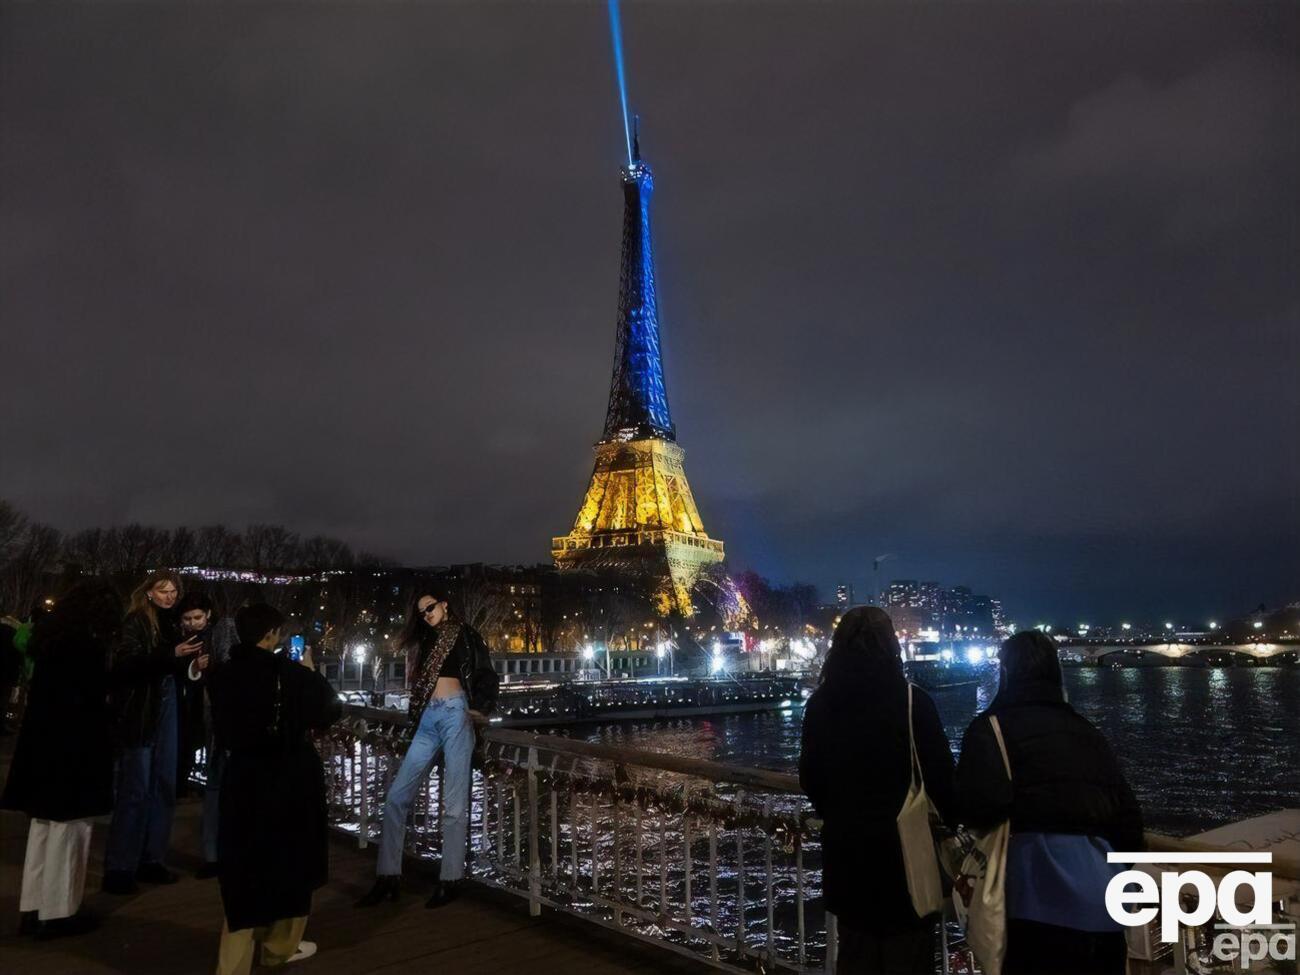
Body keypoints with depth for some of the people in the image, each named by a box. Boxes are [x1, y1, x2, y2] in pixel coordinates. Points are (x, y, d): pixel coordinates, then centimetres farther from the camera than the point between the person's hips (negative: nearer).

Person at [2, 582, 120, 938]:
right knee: (66, 831, 2)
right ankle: (57, 913, 10)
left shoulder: (51, 637, 8)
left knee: (43, 828, 16)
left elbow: (45, 692, 16)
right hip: (72, 751, -9)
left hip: (44, 747, 9)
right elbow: (91, 698, -16)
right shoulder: (85, 646, -18)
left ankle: (34, 909, 23)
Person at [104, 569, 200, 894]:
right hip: (139, 714, -7)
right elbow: (126, 664, -21)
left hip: (165, 710, 7)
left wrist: (189, 660, 0)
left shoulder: (171, 623, 12)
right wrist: (171, 654, -27)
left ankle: (150, 860, 20)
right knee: (135, 790, -3)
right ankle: (118, 868, 6)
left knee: (164, 787, 10)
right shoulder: (136, 622, -7)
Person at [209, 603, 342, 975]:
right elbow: (332, 710, -4)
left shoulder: (223, 675, -6)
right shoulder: (292, 672, -16)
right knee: (289, 860, 17)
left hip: (245, 777, 3)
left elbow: (223, 728, 6)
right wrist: (311, 672, 7)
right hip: (293, 777, -2)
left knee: (244, 865, 13)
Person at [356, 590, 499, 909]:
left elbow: (485, 674, -1)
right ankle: (388, 878, 9)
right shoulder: (426, 642, 24)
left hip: (455, 715, -6)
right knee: (396, 797, 1)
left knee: (453, 803, -4)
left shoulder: (464, 634, 5)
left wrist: (479, 708, -12)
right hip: (428, 721, 7)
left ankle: (450, 881, 4)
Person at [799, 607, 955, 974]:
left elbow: (810, 778, 6)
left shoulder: (820, 703, -2)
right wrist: (946, 823, 7)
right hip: (904, 847, -4)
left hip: (845, 848, 4)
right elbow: (940, 776, -12)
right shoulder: (911, 701, -15)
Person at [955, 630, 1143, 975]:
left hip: (1041, 899, -6)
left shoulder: (994, 725, -1)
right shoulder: (1087, 731, 17)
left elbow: (981, 806, -16)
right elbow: (1129, 818, 16)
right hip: (1104, 899, 6)